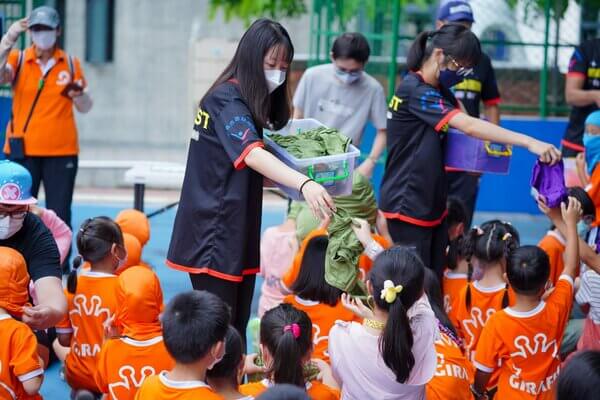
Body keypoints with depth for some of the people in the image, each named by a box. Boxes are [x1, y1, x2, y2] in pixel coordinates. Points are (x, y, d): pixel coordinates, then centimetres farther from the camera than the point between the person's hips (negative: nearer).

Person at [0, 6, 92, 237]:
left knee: (60, 218, 2)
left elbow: (85, 108, 9)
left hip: (61, 152, 1)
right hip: (23, 151, -1)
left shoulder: (71, 64, 6)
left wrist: (78, 94, -13)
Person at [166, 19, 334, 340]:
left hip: (238, 231, 9)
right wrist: (304, 184, -46)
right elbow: (252, 155, -32)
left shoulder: (254, 100, 13)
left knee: (237, 326, 11)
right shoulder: (227, 100, -16)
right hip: (213, 232, -9)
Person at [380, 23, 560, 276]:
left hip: (432, 203, 9)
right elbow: (468, 126, -28)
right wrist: (530, 143, -33)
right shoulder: (414, 91, -19)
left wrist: (490, 143, -14)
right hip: (408, 206, -9)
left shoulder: (439, 90, 12)